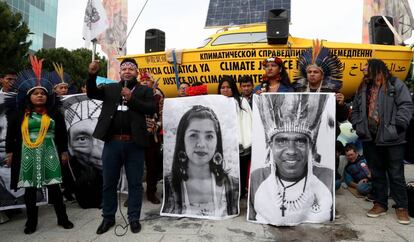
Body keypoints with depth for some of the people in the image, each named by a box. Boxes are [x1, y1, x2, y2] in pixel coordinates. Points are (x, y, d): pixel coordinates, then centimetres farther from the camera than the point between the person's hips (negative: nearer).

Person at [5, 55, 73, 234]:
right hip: (27, 155, 1)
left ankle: (62, 218, 15)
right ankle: (31, 222, 23)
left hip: (49, 154, -1)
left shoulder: (54, 113, 3)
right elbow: (11, 134, 8)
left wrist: (63, 152, 6)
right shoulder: (19, 114, 2)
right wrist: (10, 153, 6)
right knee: (29, 188, 9)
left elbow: (62, 134, 7)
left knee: (54, 186, 3)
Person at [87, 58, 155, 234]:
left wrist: (132, 99, -15)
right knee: (109, 183, 13)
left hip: (134, 143, -2)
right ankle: (108, 218, 29)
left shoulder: (144, 90, 6)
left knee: (135, 183, 8)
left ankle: (134, 218, 23)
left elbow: (151, 109, -7)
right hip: (112, 142, 3)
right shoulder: (110, 88, 14)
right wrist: (92, 75, -11)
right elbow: (92, 93, 3)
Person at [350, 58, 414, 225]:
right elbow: (355, 109, 17)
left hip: (391, 139, -5)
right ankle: (380, 204, 23)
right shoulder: (363, 88, 15)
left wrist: (397, 126, -16)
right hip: (370, 138, 5)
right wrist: (357, 125, 3)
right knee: (376, 173, 12)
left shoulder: (395, 85, -2)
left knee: (396, 174, 4)